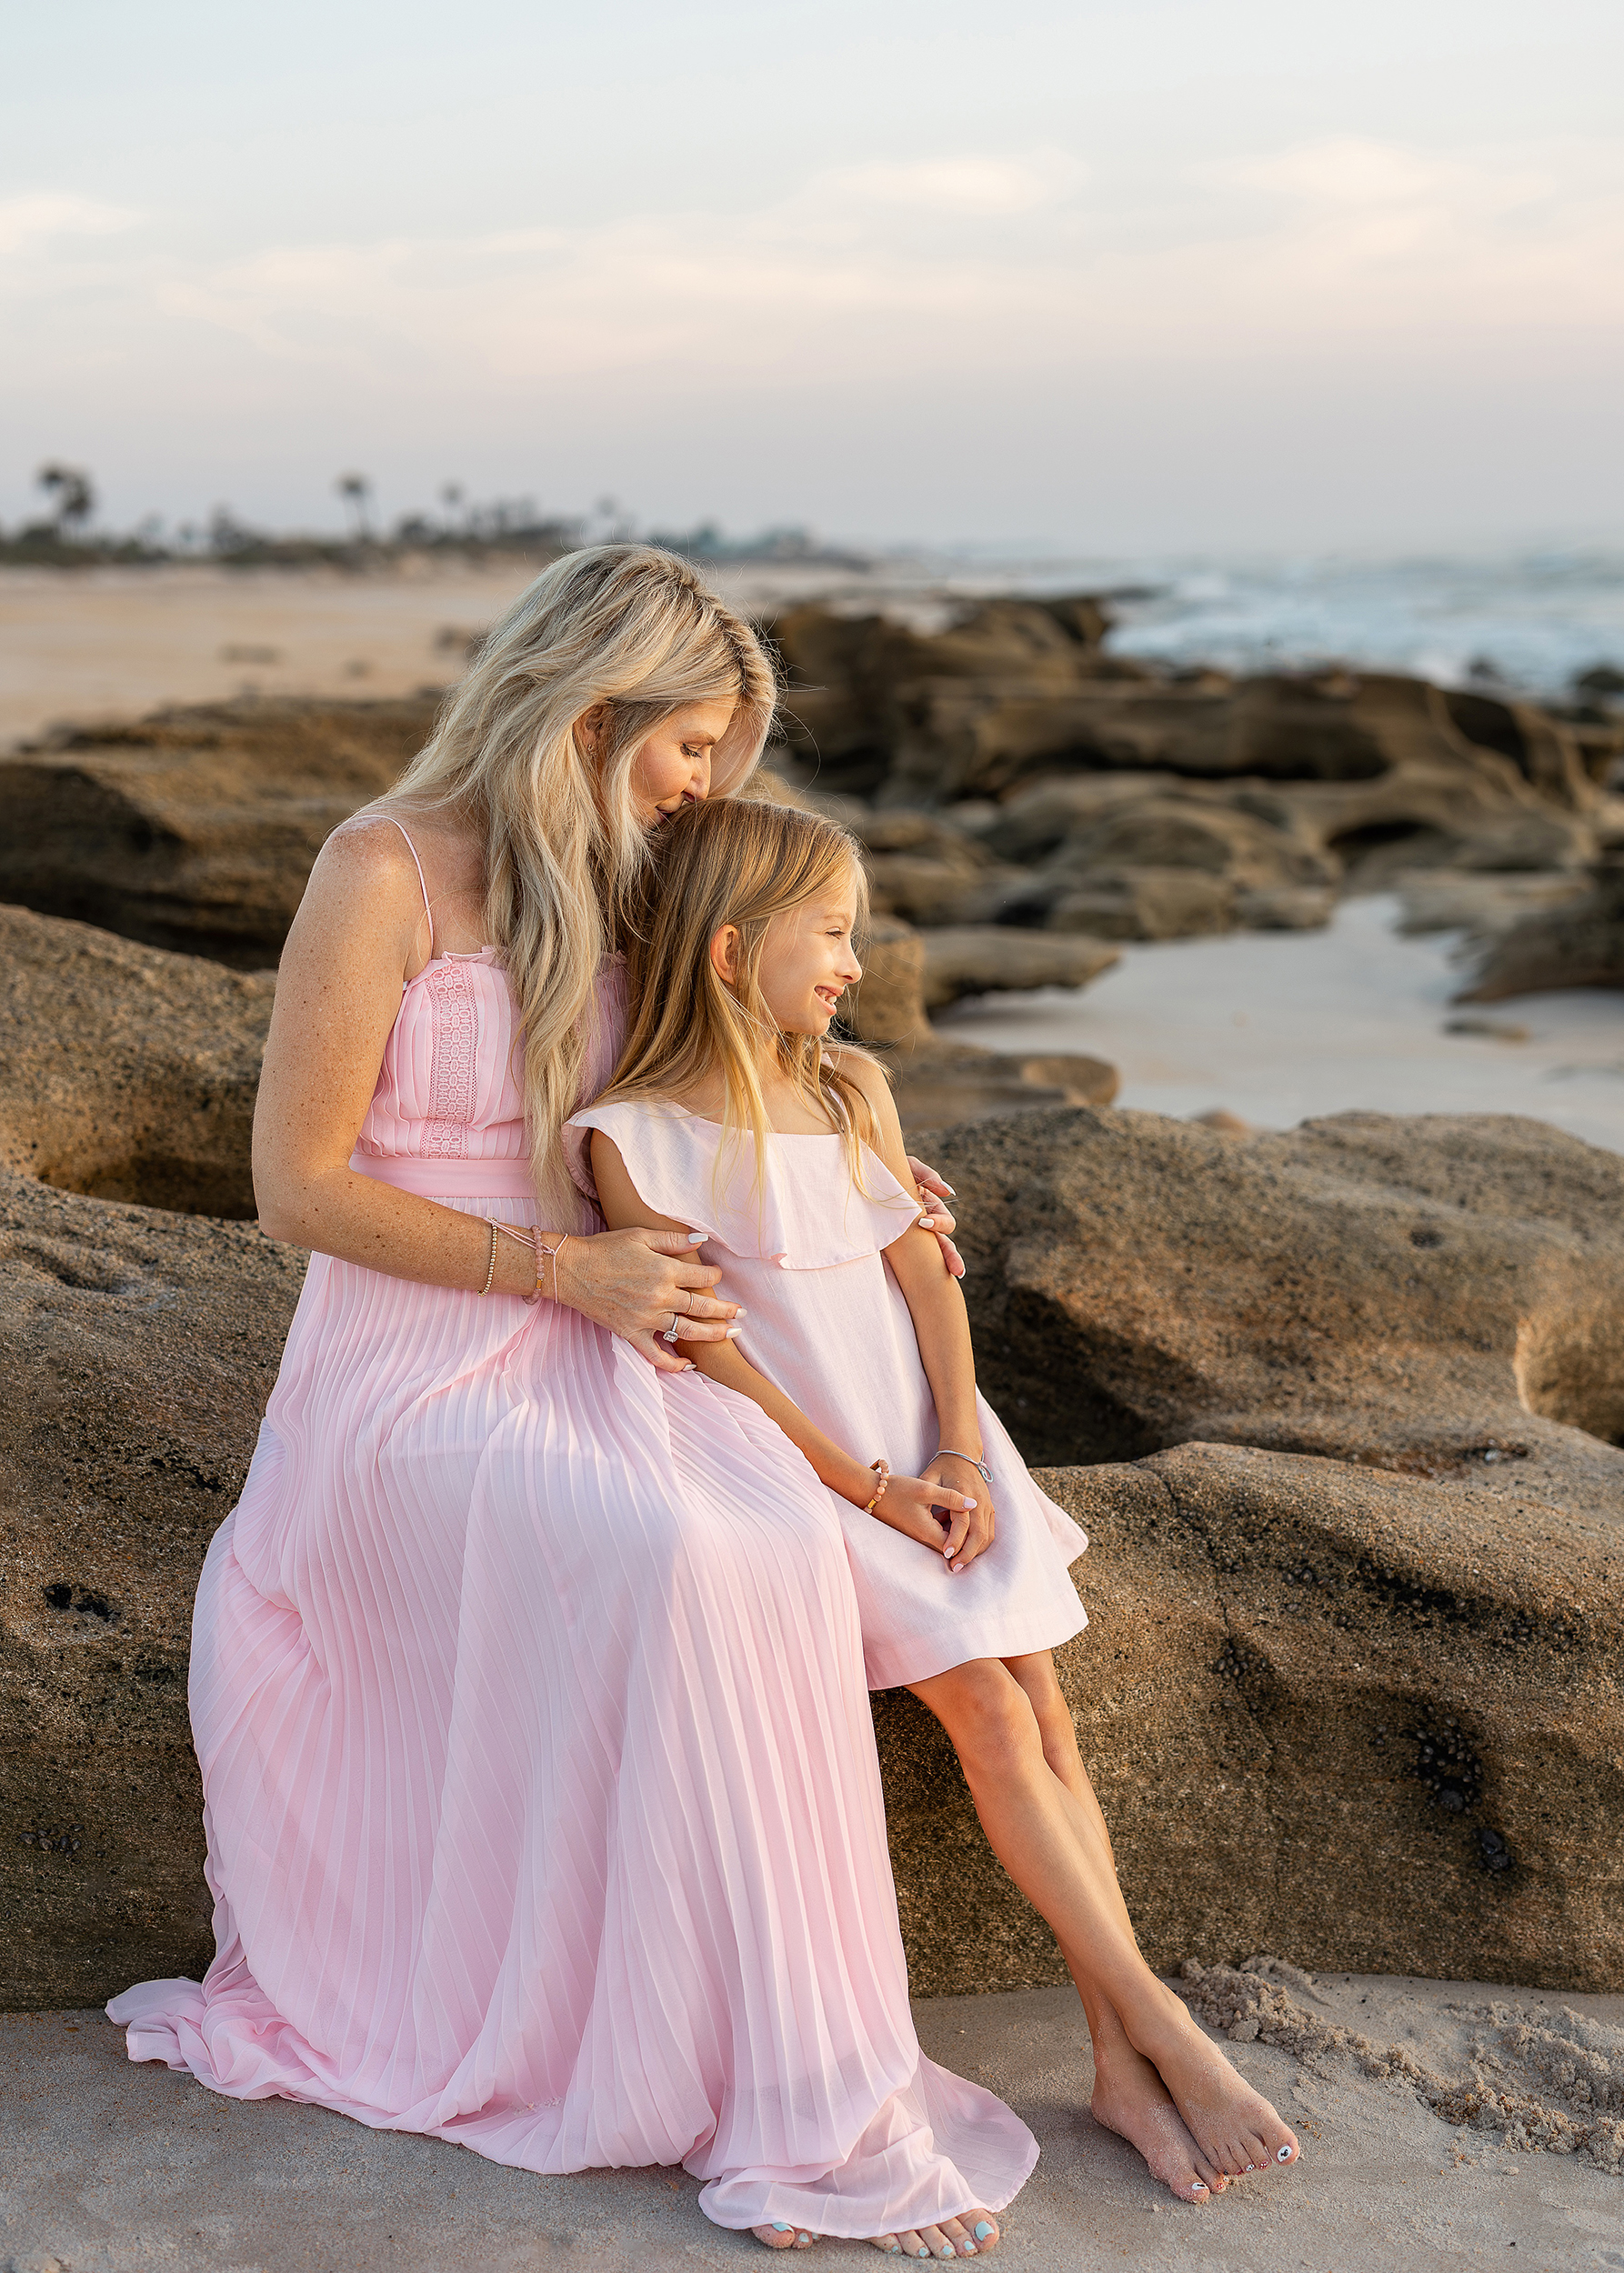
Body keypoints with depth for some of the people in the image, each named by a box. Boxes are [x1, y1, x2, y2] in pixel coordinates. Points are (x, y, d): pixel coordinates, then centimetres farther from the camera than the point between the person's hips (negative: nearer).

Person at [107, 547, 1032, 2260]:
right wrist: (568, 1268, -17)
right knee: (672, 1560, -31)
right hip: (411, 1366, -6)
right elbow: (300, 1186, -13)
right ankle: (786, 2097, -19)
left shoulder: (591, 887, 12)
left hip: (576, 1340, 7)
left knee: (779, 1534, -24)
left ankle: (804, 2079, -16)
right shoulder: (385, 871, -11)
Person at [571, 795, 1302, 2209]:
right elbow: (709, 1349, -12)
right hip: (799, 1465, -5)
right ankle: (1163, 2025, -6)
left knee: (1041, 1700, -6)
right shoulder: (632, 1136, -10)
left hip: (932, 1449, 5)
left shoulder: (851, 1088, 8)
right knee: (988, 1711, -14)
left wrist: (960, 1457, -9)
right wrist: (871, 1491, -13)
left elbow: (924, 1272, 4)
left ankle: (1122, 2063, -2)